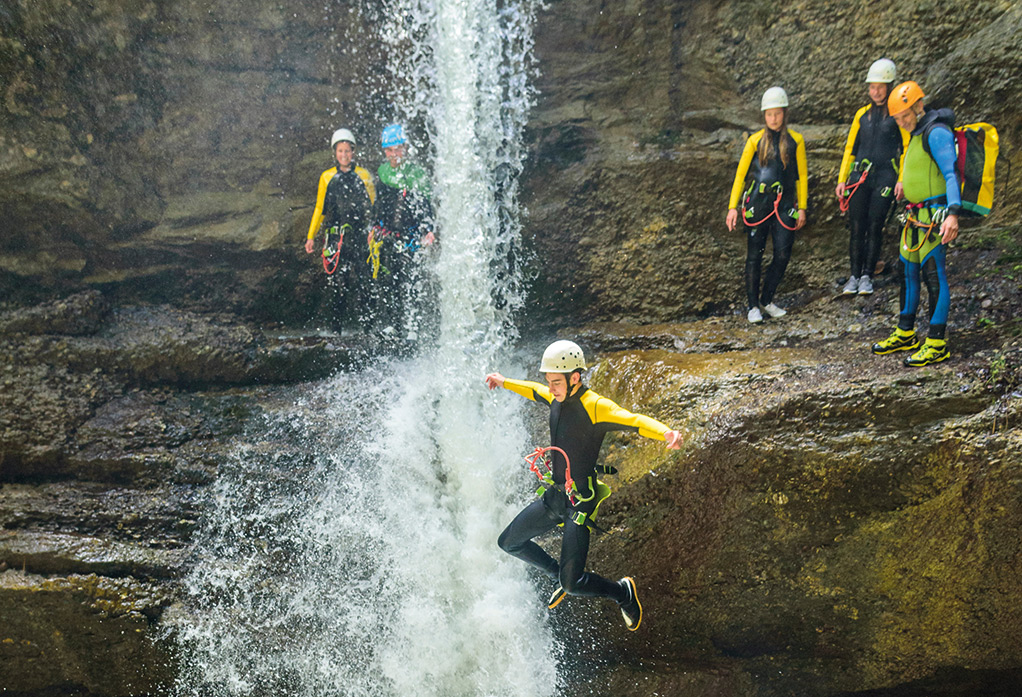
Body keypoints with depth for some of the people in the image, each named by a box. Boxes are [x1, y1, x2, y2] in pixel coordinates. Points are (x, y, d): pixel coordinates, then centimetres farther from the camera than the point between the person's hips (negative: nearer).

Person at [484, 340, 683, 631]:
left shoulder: (594, 406, -20)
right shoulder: (558, 398, 3)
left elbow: (634, 420, -35)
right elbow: (535, 391, 26)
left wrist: (666, 433, -55)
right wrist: (505, 382, 42)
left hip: (580, 502, -8)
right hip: (554, 496, 8)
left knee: (574, 584, -10)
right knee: (508, 543, 19)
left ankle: (624, 592, 19)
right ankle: (559, 574, 39)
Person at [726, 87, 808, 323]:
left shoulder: (795, 140, 5)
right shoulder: (755, 140, 2)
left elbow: (802, 176, 10)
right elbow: (740, 174, 3)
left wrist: (802, 207, 6)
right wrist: (733, 207, -4)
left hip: (784, 204, 1)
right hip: (758, 203, -1)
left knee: (783, 255, -4)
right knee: (754, 255, 1)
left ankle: (767, 300, 14)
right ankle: (753, 305, 13)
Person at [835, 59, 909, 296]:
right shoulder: (862, 114, 14)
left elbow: (907, 148, 0)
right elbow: (850, 147, 17)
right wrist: (842, 179, 11)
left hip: (885, 176, -3)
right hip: (860, 175, 3)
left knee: (875, 226, -5)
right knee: (856, 227, -1)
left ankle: (867, 276, 3)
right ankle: (854, 275, 7)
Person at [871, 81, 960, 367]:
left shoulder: (937, 133, -14)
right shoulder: (917, 134, 16)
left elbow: (951, 173, -23)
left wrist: (953, 213, -33)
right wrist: (905, 182, 45)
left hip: (934, 215, -10)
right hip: (915, 216, 10)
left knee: (934, 275, -9)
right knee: (908, 271, 14)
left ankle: (937, 344, -5)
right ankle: (905, 334, 26)